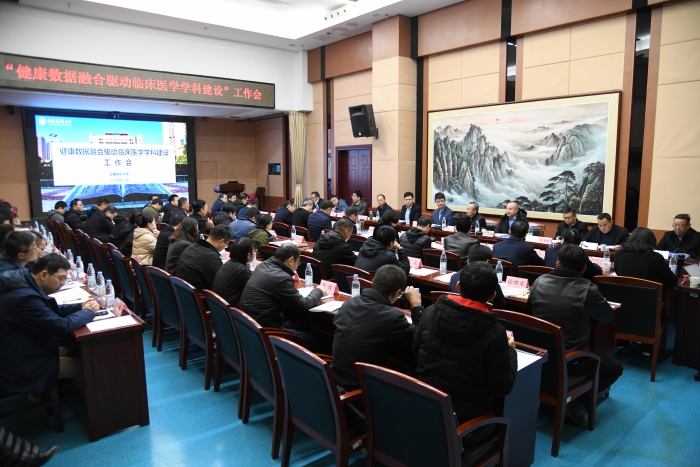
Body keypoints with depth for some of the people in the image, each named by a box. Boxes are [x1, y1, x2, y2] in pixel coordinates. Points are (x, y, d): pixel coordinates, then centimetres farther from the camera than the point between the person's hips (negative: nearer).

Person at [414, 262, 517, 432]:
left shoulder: (431, 312, -9)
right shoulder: (494, 332, -21)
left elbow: (416, 352, 7)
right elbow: (502, 387, -13)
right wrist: (509, 349, 3)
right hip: (465, 417, -4)